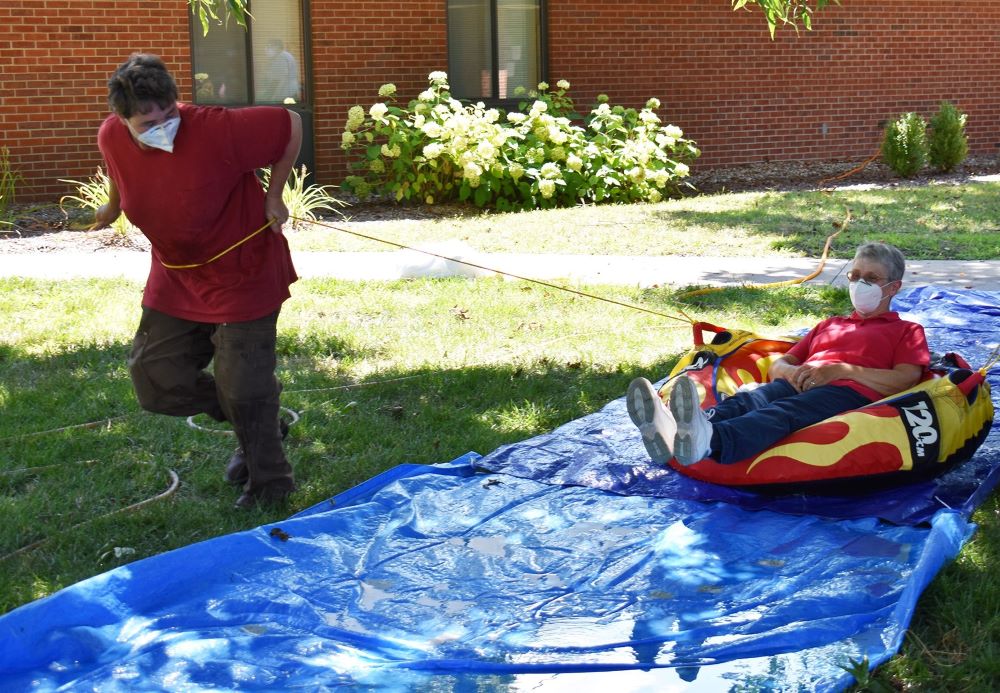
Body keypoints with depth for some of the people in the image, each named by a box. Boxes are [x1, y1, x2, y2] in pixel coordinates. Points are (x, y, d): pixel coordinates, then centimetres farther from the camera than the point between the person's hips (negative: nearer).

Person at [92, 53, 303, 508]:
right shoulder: (112, 139, -13)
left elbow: (289, 125, -17)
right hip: (175, 278, 6)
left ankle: (269, 483, 23)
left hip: (243, 275, -6)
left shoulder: (217, 130, -29)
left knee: (243, 388, -2)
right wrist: (112, 208, 29)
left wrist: (273, 197, -12)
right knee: (155, 383, 7)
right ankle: (257, 423, 29)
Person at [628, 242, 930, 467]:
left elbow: (906, 381, 4)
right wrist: (791, 371, 5)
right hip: (797, 386, 5)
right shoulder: (829, 325, 41)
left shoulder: (906, 331, 26)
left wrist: (842, 369, -6)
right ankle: (672, 434, -63)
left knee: (784, 412, -39)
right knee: (746, 401, -31)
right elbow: (776, 366, 32)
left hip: (849, 392, -5)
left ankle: (707, 442, -71)